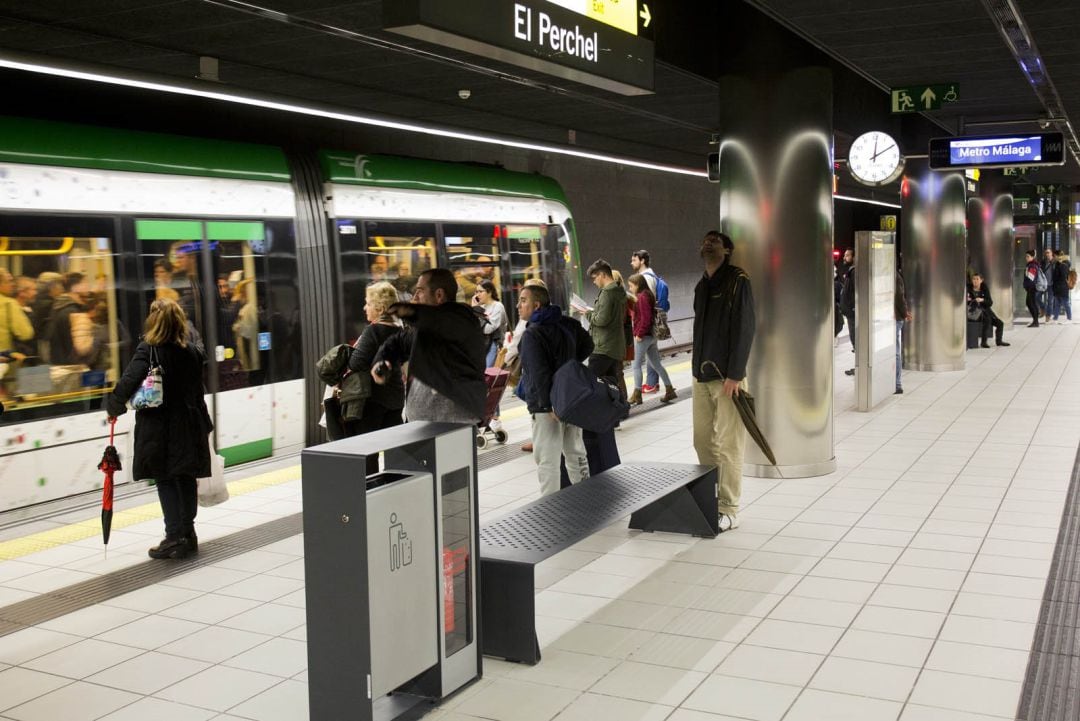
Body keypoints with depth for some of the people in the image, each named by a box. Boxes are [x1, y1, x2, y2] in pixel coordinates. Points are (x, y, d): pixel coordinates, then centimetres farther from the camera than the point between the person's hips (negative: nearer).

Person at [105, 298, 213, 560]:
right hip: (189, 426, 5)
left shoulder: (148, 351, -12)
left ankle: (175, 538, 0)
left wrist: (113, 408, -5)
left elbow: (127, 383, -22)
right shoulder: (193, 351, 4)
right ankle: (188, 534, 19)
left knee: (165, 481, 3)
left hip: (158, 428, -4)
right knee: (186, 479, 13)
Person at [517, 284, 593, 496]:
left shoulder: (532, 334, -17)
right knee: (575, 453, 19)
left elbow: (539, 373, -22)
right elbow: (587, 345, 20)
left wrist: (548, 406, -21)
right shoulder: (567, 324, 6)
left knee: (546, 460, -2)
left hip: (546, 406, -8)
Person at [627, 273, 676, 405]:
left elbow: (646, 318, -23)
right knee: (656, 365, 13)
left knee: (636, 365, -1)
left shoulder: (642, 297, -16)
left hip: (643, 336, -10)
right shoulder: (648, 295, 14)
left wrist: (639, 334, -18)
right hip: (651, 336, 10)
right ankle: (669, 390, 13)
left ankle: (637, 395, 3)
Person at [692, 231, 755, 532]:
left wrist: (735, 374, -16)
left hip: (726, 377, -7)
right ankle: (708, 502, 18)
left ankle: (729, 511, 1)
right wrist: (696, 367, 14)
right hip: (702, 376, 7)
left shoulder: (737, 280, -5)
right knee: (703, 441, 8)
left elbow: (744, 329, -11)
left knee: (728, 445, -5)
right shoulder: (702, 286, 16)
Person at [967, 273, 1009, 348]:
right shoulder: (968, 289, -2)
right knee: (987, 320, -32)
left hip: (985, 311, 5)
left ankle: (999, 340, 18)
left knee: (1000, 323, -4)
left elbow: (990, 302, 0)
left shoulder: (985, 289, 4)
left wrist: (982, 300, -19)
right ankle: (984, 341, -29)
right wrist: (966, 300, -25)